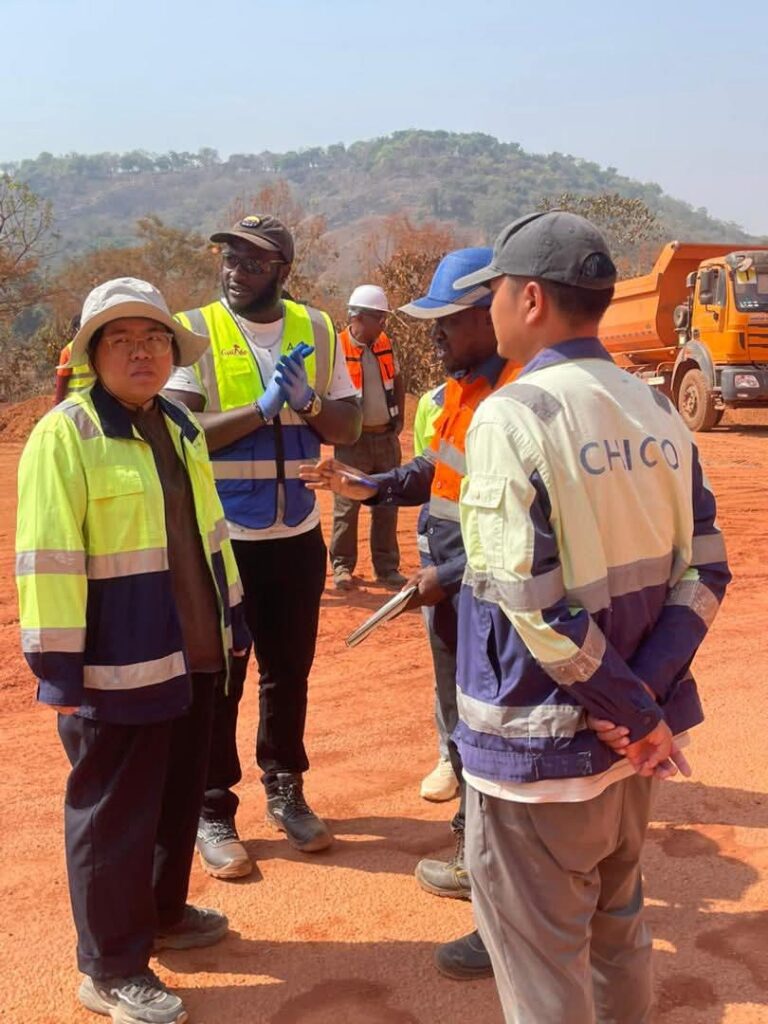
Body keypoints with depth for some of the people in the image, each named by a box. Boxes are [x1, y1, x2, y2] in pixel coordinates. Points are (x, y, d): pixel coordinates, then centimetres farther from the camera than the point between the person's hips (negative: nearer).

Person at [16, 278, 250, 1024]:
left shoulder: (178, 426, 11)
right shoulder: (64, 434, -14)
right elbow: (48, 560, -17)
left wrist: (231, 620, 18)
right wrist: (58, 662, -18)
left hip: (192, 655, 8)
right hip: (118, 668, -8)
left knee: (179, 801, 21)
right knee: (113, 816, 5)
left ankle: (162, 913, 41)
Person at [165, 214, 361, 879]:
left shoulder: (316, 330, 3)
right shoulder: (196, 330, -8)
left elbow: (349, 428, 3)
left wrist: (308, 402, -17)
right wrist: (263, 406, -22)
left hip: (298, 536, 4)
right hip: (221, 539, -3)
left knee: (290, 671, 16)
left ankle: (286, 792, 34)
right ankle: (214, 812, 20)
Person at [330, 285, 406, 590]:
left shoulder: (386, 344, 6)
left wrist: (399, 418, 11)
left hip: (387, 437, 6)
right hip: (354, 440, -5)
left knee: (387, 505, 10)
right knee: (347, 507, 2)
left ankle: (387, 567, 19)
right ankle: (342, 566, 15)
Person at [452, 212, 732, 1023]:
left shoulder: (511, 414, -17)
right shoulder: (657, 412, 4)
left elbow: (532, 601, -22)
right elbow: (703, 574, 1)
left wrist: (635, 712, -12)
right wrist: (642, 701, -6)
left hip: (537, 742, -7)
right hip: (627, 736, 7)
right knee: (616, 932, 26)